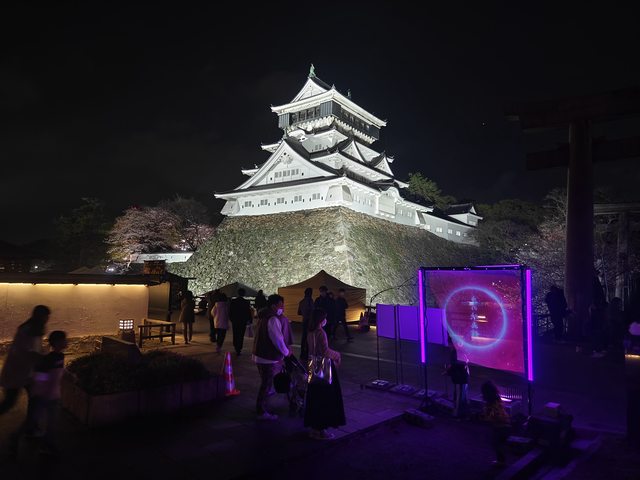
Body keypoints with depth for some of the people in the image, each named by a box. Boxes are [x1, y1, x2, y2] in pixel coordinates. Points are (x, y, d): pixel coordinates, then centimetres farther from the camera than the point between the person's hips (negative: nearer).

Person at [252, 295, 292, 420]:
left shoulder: (263, 317, 12)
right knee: (266, 384, 3)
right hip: (268, 358, -10)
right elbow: (278, 339, -20)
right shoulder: (273, 319, -21)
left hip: (260, 355, 10)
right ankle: (262, 412, 13)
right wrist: (286, 352, -4)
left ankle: (260, 408, 36)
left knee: (265, 383, 23)